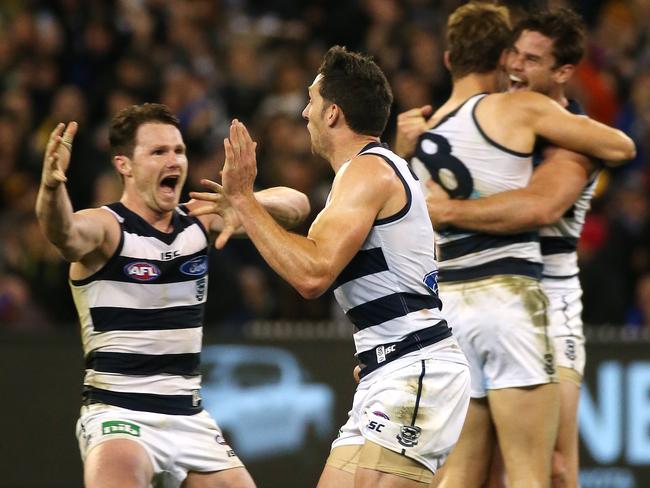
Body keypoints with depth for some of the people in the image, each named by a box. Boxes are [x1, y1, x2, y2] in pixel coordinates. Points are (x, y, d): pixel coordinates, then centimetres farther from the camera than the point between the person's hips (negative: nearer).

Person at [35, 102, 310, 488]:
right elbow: (65, 234, -32)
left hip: (189, 418, 6)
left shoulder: (199, 221, 6)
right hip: (117, 414, -6)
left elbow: (296, 206, 7)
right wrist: (52, 186, -54)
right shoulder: (106, 226, -10)